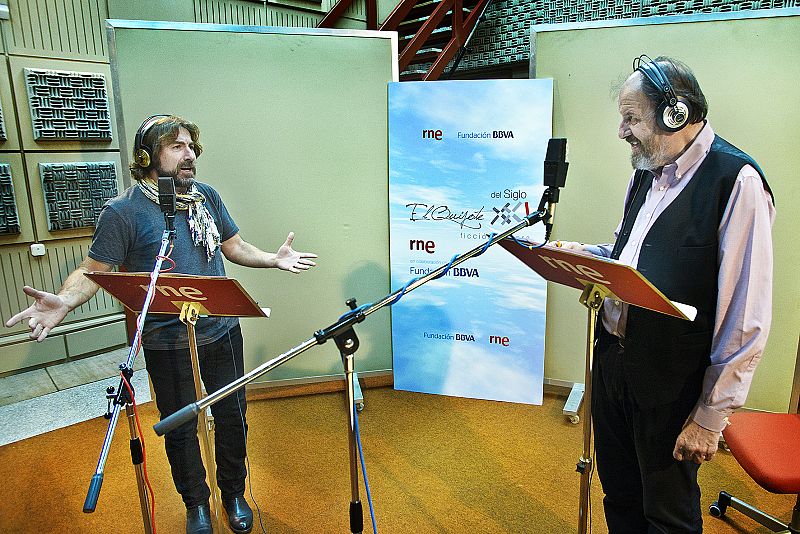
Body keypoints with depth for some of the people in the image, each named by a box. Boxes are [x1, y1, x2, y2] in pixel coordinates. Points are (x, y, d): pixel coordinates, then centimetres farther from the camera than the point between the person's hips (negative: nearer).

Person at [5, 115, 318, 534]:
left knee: (232, 418, 15)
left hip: (222, 332, 4)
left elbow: (234, 246, 13)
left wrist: (274, 259, -2)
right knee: (180, 429, 14)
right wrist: (63, 301, -29)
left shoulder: (206, 196, 4)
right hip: (167, 344, -4)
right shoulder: (122, 211, -10)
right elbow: (94, 269, -10)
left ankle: (234, 493, 40)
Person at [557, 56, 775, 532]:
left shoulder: (736, 180, -18)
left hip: (671, 386, -6)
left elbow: (746, 321, -19)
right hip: (613, 358, 7)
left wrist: (711, 418, -16)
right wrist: (587, 255, -1)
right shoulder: (647, 171, 8)